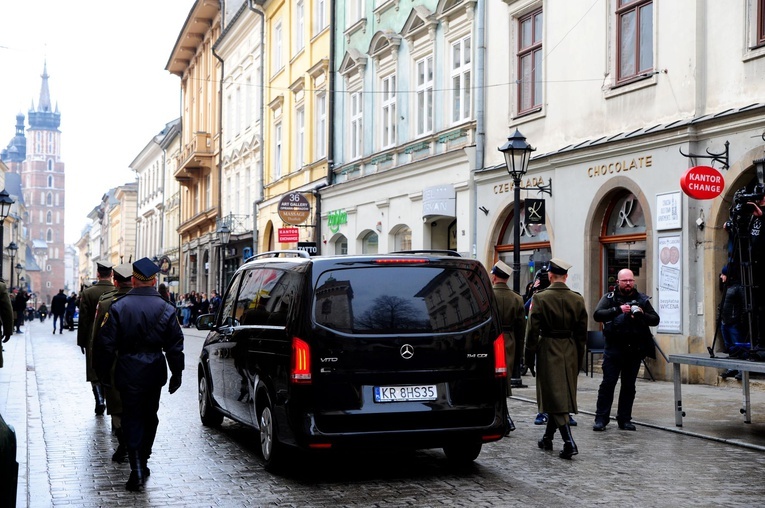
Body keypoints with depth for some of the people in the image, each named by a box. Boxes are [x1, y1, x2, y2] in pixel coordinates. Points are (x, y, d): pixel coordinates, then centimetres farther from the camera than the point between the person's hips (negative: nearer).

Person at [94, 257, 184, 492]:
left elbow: (107, 344, -6)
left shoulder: (119, 307, -8)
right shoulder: (166, 309, -2)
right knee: (149, 416, 18)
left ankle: (137, 470, -7)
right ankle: (143, 462, 27)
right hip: (154, 372, 2)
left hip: (128, 372, -2)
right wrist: (176, 374, 9)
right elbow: (175, 346, 1)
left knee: (131, 419, 1)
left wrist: (103, 372, 4)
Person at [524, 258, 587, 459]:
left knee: (555, 397, -4)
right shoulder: (577, 299, 2)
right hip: (570, 352, 5)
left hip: (548, 351, -5)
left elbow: (532, 331, -9)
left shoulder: (540, 298, -10)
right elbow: (582, 333, 7)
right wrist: (578, 358, 16)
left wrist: (530, 358, -1)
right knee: (563, 396, 16)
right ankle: (547, 439, 29)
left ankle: (569, 443, -16)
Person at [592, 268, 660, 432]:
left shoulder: (642, 299, 12)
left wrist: (642, 315, -11)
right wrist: (618, 310, -22)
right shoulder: (610, 297, 3)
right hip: (614, 349, -3)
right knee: (608, 383, -5)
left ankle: (624, 419, 15)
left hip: (634, 349, 3)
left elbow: (655, 319, 9)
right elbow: (597, 315, -12)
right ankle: (601, 419, -1)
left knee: (629, 386, 8)